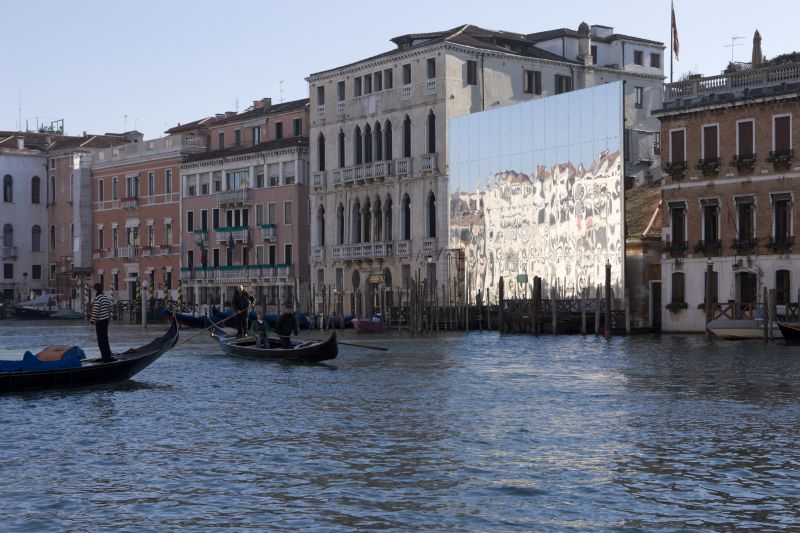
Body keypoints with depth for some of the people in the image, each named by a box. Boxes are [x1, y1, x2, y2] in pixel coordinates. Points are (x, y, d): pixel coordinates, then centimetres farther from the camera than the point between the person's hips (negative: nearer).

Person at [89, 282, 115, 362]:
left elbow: (95, 311, -17)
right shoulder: (107, 297, 8)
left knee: (101, 340, -2)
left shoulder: (97, 299, -17)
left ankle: (106, 357, -3)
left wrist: (92, 322, -12)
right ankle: (107, 355, 25)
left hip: (100, 321, -8)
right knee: (104, 338, 18)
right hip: (106, 320, 8)